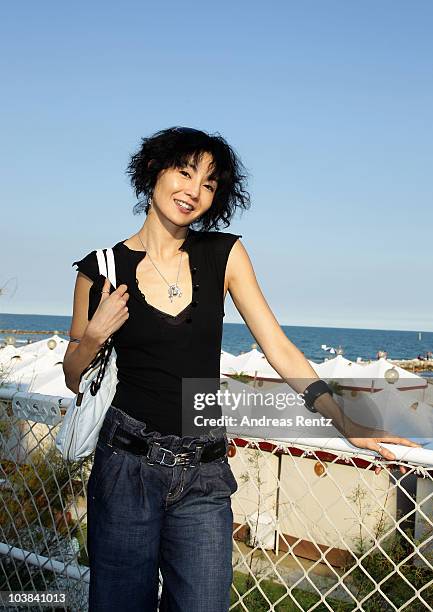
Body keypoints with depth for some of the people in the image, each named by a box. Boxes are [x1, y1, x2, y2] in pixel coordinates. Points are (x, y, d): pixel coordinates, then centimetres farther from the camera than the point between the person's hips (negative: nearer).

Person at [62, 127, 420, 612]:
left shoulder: (225, 254, 1)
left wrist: (347, 425, -5)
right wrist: (94, 336, -12)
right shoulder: (102, 268, -1)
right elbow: (74, 379, 9)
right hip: (128, 466, -1)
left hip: (204, 477, 1)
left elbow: (279, 349, 1)